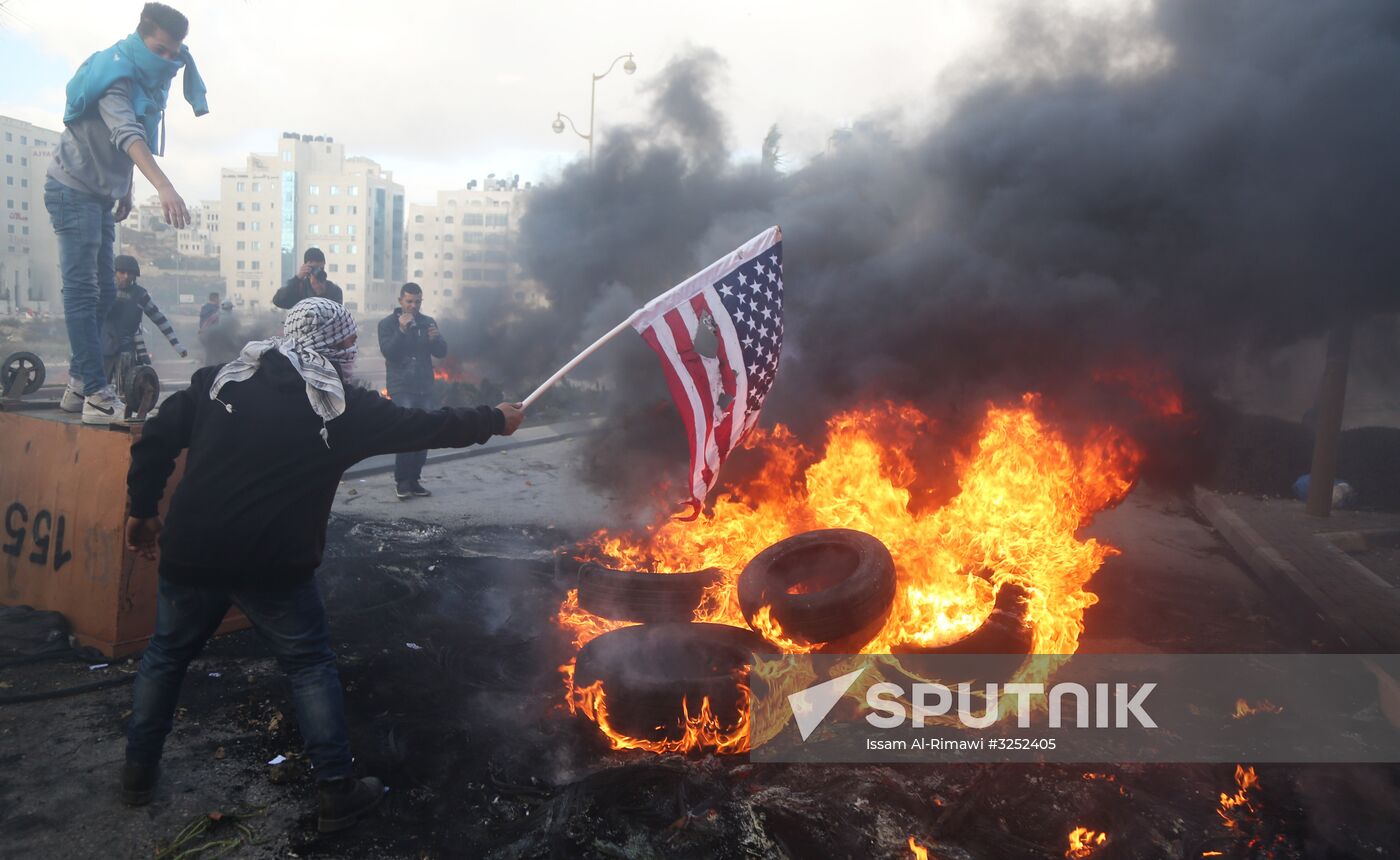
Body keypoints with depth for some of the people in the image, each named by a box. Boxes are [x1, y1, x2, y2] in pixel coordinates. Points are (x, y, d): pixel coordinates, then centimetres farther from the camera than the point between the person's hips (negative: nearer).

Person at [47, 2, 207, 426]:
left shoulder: (146, 81, 8)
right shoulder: (115, 78, -21)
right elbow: (127, 135, -39)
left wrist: (126, 191, 19)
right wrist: (164, 187, -53)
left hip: (100, 196, 10)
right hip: (73, 191, -9)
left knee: (102, 292, 11)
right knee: (83, 291, -13)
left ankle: (79, 381, 19)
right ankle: (98, 395, -17)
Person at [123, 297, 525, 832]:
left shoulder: (220, 380, 4)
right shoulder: (342, 405, -4)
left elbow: (156, 440, 4)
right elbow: (424, 426, 1)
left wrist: (142, 510, 15)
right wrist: (494, 421, 13)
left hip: (190, 554, 4)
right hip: (273, 566, -3)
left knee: (165, 656, 24)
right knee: (310, 665, 11)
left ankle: (139, 771, 36)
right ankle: (336, 791, 13)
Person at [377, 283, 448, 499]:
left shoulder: (428, 322, 11)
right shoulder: (387, 323, 1)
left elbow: (442, 352, 6)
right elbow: (388, 352, -12)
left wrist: (435, 338, -14)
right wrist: (401, 330, -22)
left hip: (425, 387, 4)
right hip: (401, 387, -4)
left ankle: (414, 480, 12)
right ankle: (401, 481, -5)